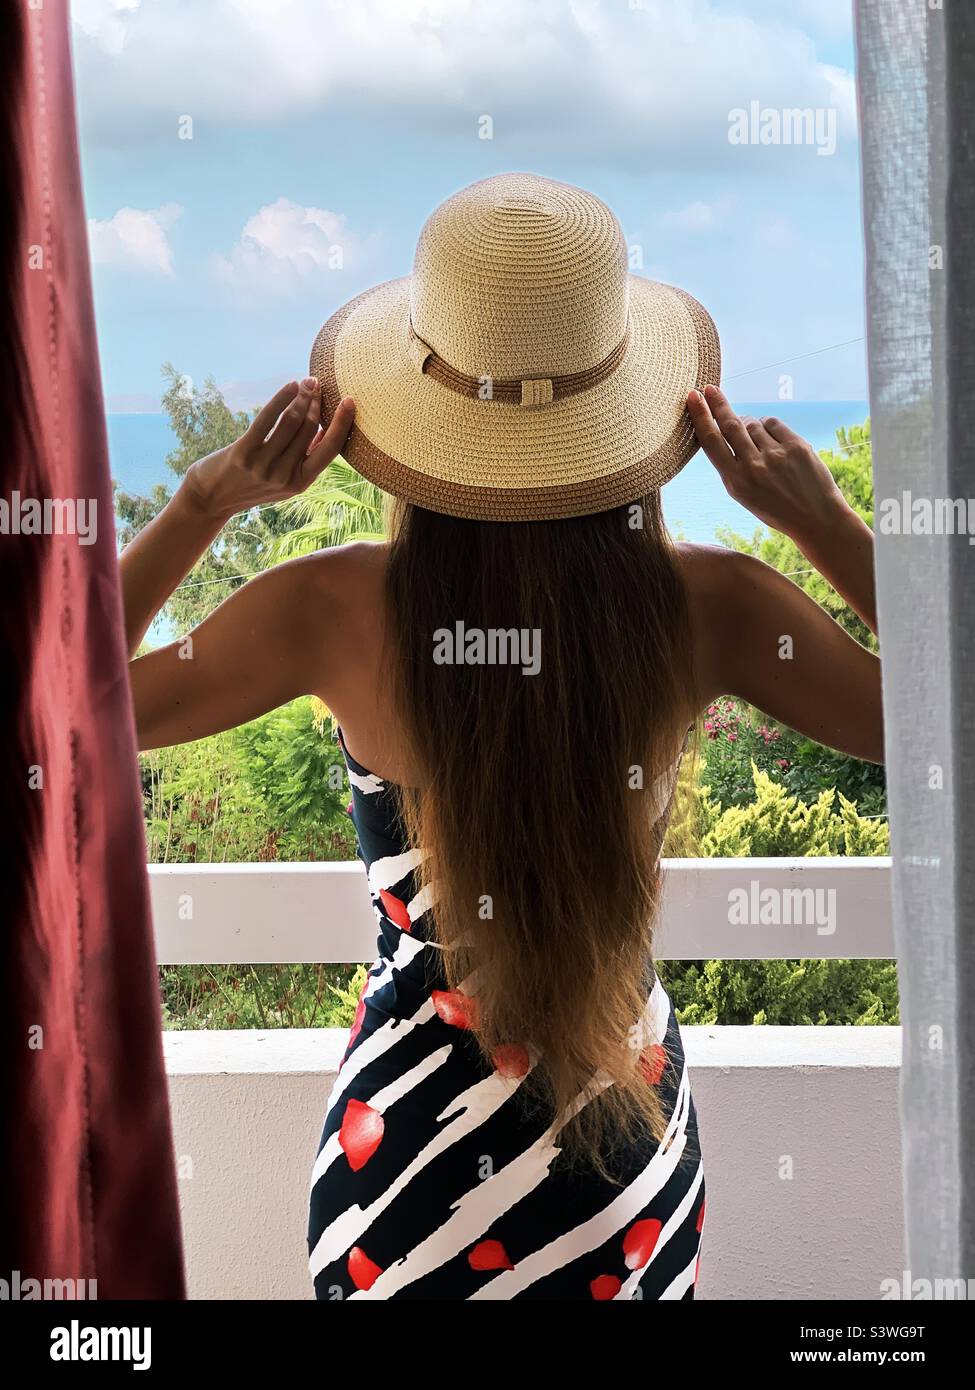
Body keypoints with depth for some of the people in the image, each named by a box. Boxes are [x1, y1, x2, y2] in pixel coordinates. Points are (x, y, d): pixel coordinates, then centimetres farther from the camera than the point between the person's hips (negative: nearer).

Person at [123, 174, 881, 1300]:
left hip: (414, 1126, -1)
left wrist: (204, 500, -12)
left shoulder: (338, 611, -22)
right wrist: (822, 520, -7)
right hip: (632, 1135, 1)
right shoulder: (706, 606, -18)